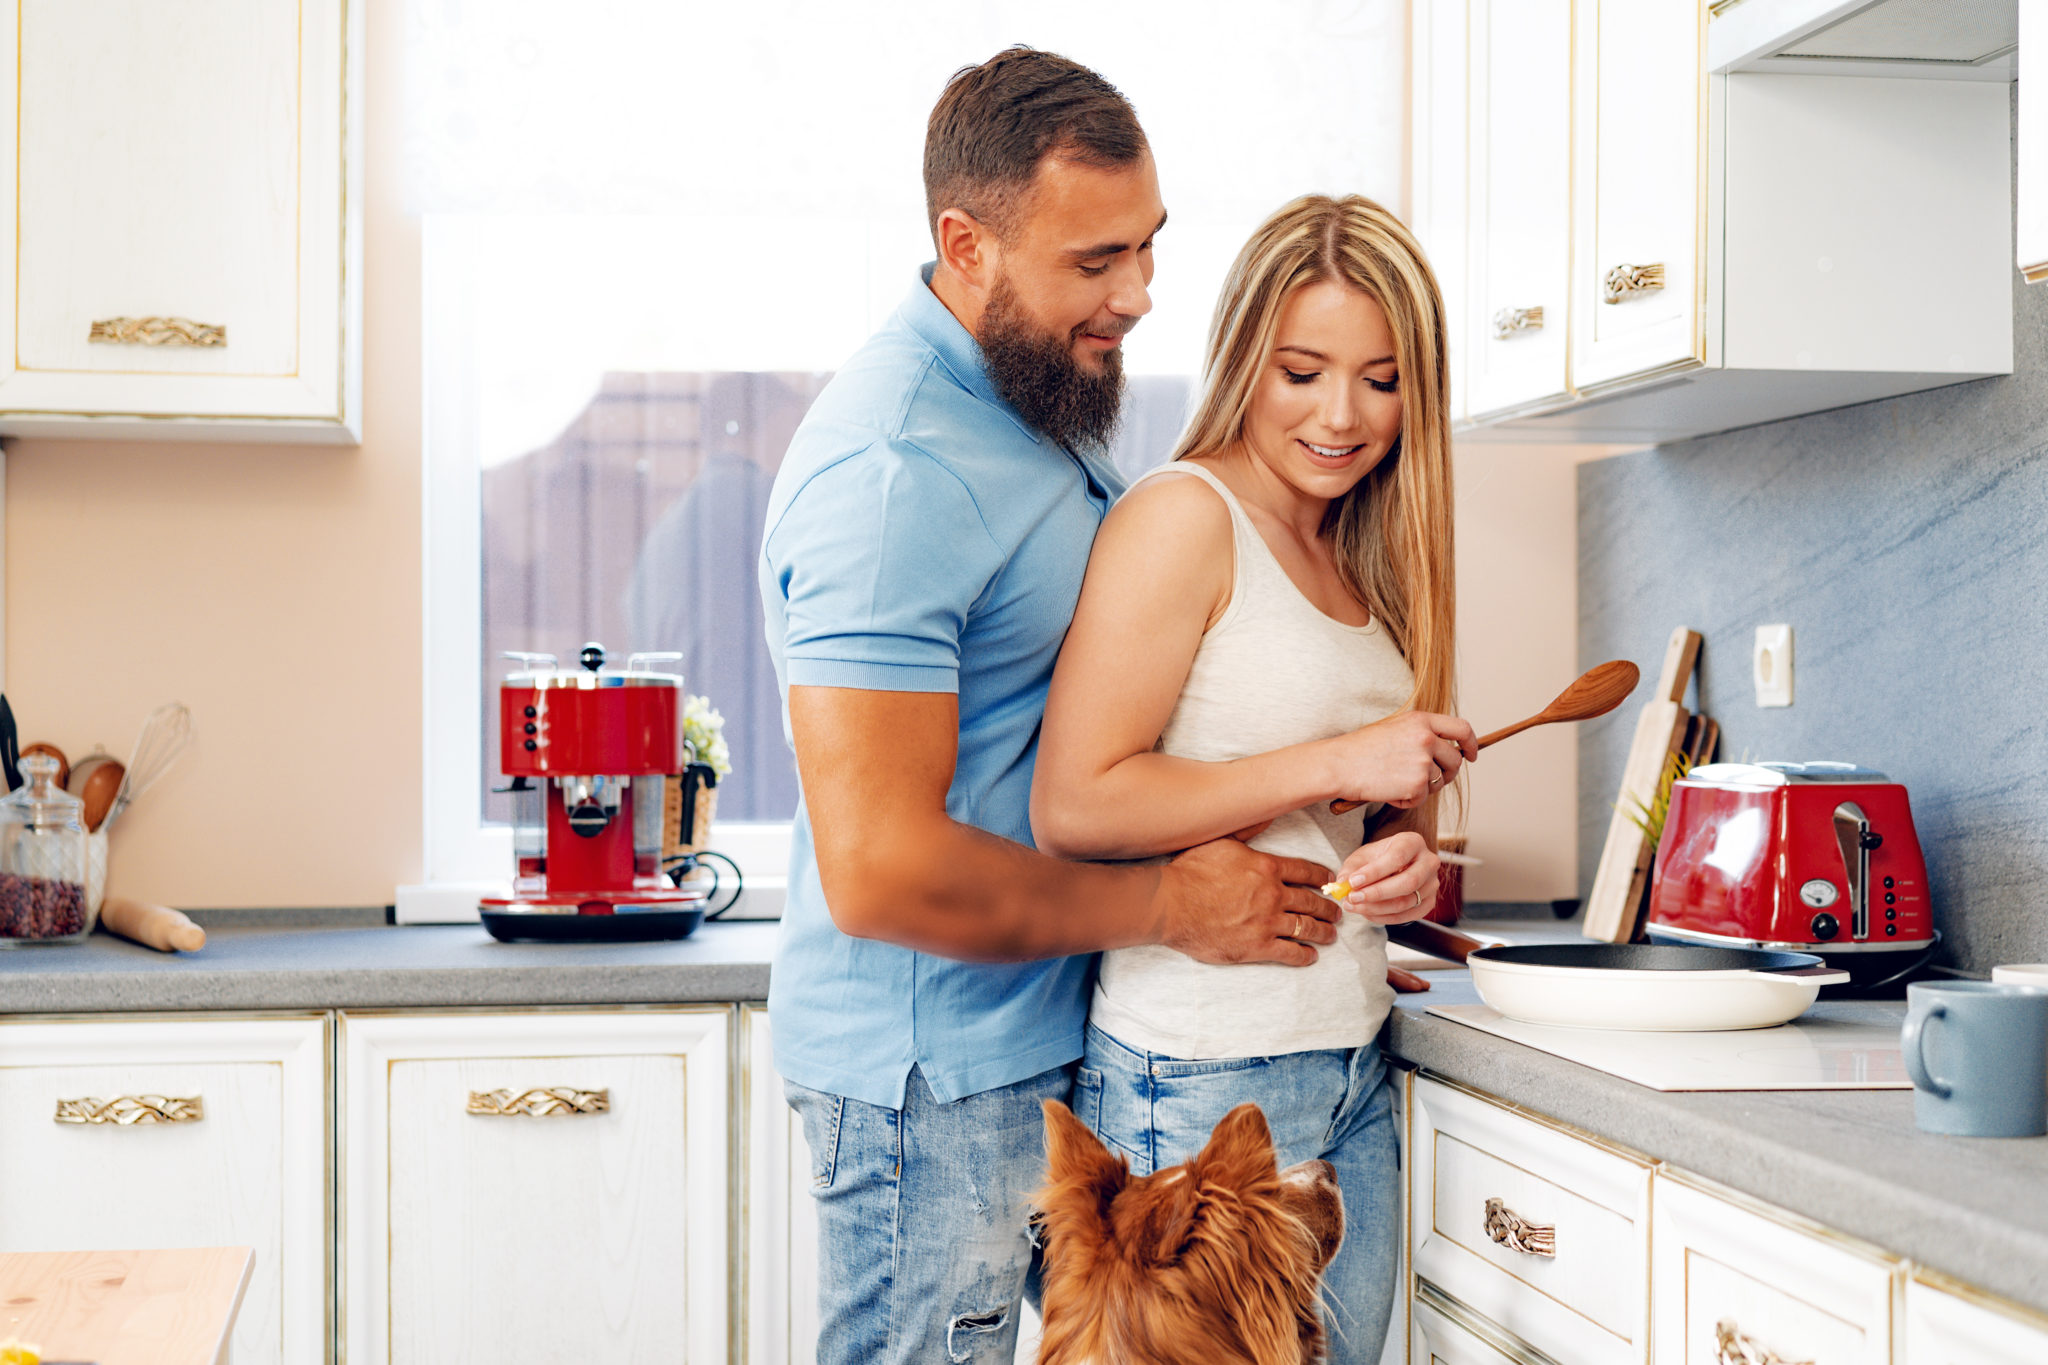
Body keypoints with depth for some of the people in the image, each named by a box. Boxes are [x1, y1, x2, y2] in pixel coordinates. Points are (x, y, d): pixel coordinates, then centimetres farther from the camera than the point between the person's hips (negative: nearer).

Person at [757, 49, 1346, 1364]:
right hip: (935, 1080, -9)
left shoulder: (1045, 400, 9)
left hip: (1041, 1045, 9)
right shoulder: (894, 466, -23)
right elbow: (878, 870, -28)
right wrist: (1171, 907, -17)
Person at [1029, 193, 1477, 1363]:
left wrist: (1410, 863, -1)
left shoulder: (1363, 562, 14)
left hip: (1353, 1070, 8)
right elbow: (1073, 807, -18)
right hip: (1203, 1083, -8)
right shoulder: (1183, 517, -10)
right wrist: (1335, 764, -16)